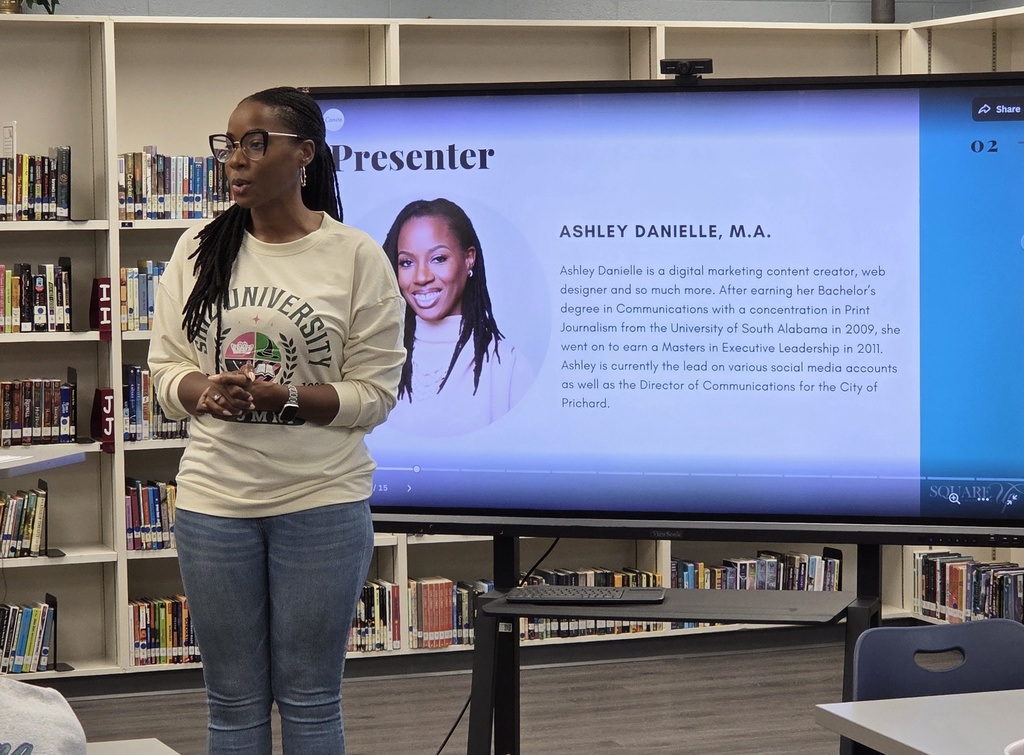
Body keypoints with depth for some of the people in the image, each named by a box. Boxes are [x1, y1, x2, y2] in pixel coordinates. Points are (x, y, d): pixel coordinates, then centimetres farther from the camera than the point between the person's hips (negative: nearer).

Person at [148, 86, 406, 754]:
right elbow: (166, 367, 8)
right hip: (214, 499, 3)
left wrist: (284, 398, -21)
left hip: (322, 504, -3)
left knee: (310, 700, 6)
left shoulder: (356, 257, -5)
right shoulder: (198, 253, 5)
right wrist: (203, 392, -15)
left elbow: (375, 392, -6)